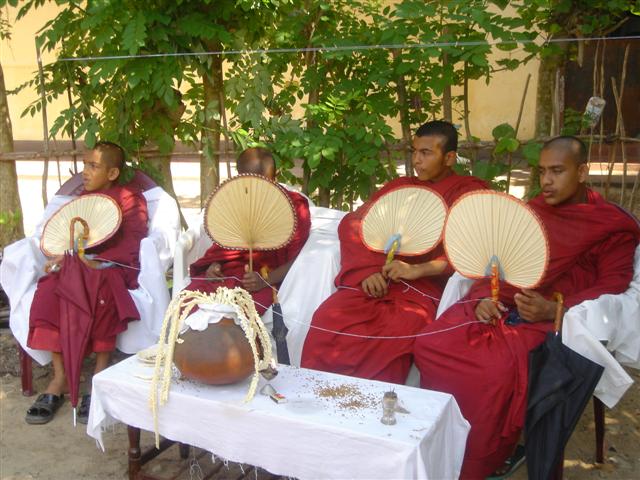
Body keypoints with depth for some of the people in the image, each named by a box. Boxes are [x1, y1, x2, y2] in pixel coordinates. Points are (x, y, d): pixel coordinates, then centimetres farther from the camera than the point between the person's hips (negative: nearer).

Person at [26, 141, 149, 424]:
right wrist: (61, 257, -3)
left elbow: (132, 242, -7)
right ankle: (60, 376, -16)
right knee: (48, 293, -22)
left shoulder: (128, 198, 3)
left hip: (112, 267, -6)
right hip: (76, 264, 6)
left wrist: (100, 262, -17)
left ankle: (101, 375, -23)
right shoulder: (81, 199, 22)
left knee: (98, 294, -36)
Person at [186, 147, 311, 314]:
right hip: (225, 274, 5)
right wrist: (214, 265, -2)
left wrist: (265, 280, -21)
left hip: (265, 281, -5)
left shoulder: (294, 205, 1)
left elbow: (297, 260, -5)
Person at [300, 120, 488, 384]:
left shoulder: (469, 191, 11)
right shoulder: (400, 186, 24)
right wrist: (368, 270, -4)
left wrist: (417, 270, -15)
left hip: (423, 287, -4)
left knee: (390, 341, -34)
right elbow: (352, 222, 15)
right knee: (326, 320, -24)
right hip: (376, 281, 4)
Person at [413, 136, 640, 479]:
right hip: (500, 307, 5)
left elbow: (612, 287, -5)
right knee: (428, 346, -19)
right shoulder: (528, 212, 20)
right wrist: (484, 297, -5)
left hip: (552, 320, -5)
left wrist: (553, 310, -21)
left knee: (499, 372, -34)